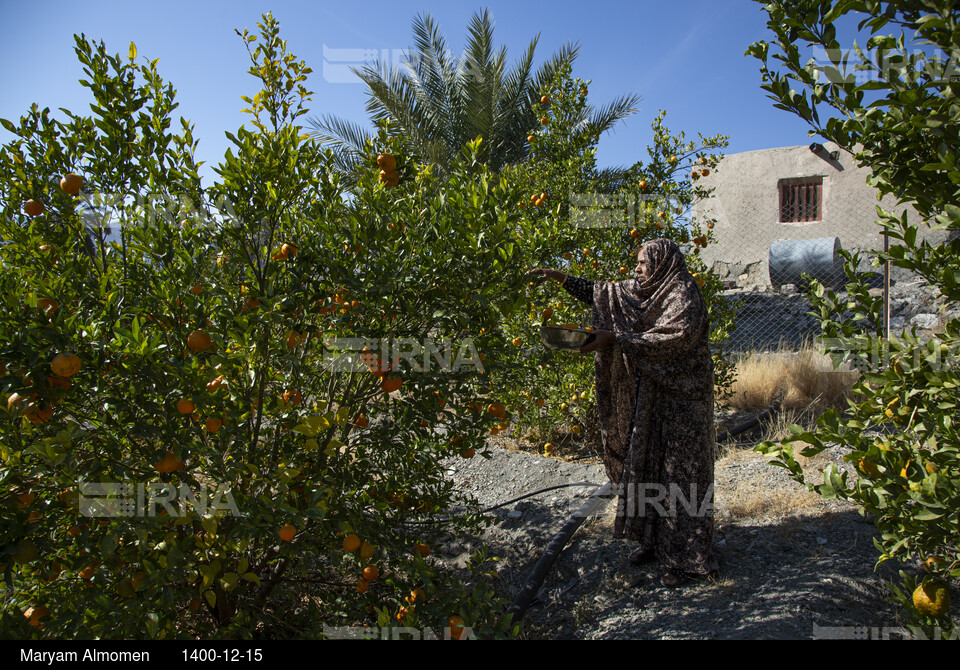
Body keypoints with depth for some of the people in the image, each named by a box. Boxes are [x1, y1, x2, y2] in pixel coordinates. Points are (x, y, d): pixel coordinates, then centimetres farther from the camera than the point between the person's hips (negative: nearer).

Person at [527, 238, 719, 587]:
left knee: (679, 471, -3)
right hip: (650, 395, 8)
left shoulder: (685, 296, -14)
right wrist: (560, 277, 7)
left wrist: (614, 338, -28)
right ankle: (657, 541, 26)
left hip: (680, 400, -8)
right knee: (647, 464, 12)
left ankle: (687, 557, 7)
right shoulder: (640, 291, 11)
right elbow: (600, 292, 16)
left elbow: (670, 338, -26)